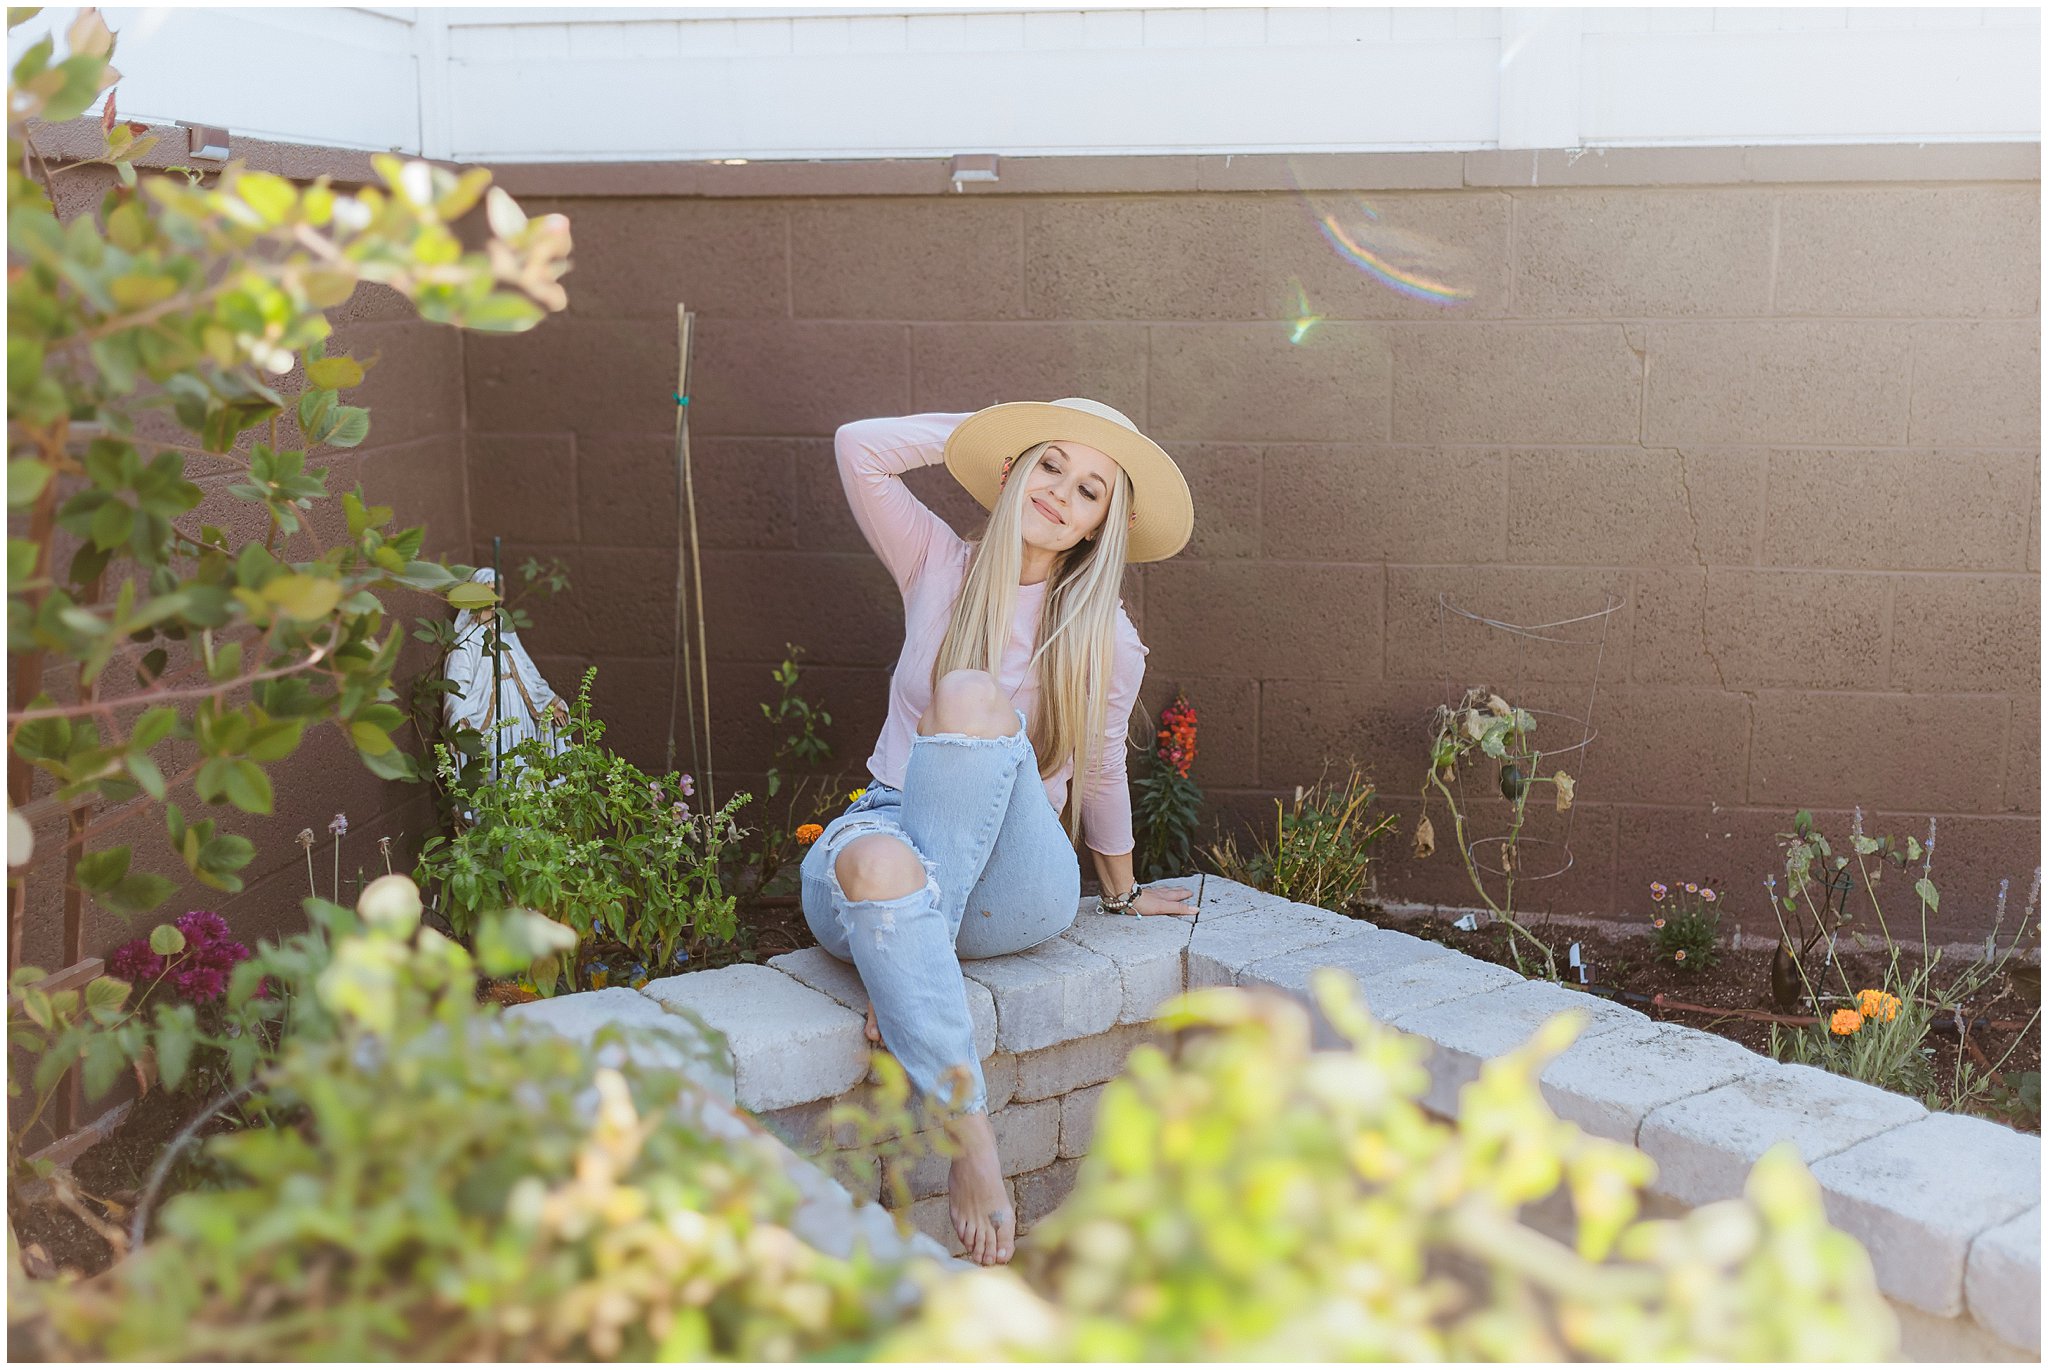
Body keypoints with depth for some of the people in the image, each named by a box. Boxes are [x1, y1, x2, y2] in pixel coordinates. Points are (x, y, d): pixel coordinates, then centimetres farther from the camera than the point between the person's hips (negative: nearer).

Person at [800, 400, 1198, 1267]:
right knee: (874, 867, -40)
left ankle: (903, 962, -28)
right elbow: (859, 447, -4)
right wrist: (997, 429, 6)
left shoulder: (1106, 640, 5)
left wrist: (1123, 893, 29)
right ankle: (969, 1131, -33)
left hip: (1012, 888, 0)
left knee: (972, 695, -30)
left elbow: (1101, 772, 18)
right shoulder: (940, 568, 7)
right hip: (891, 829, 1)